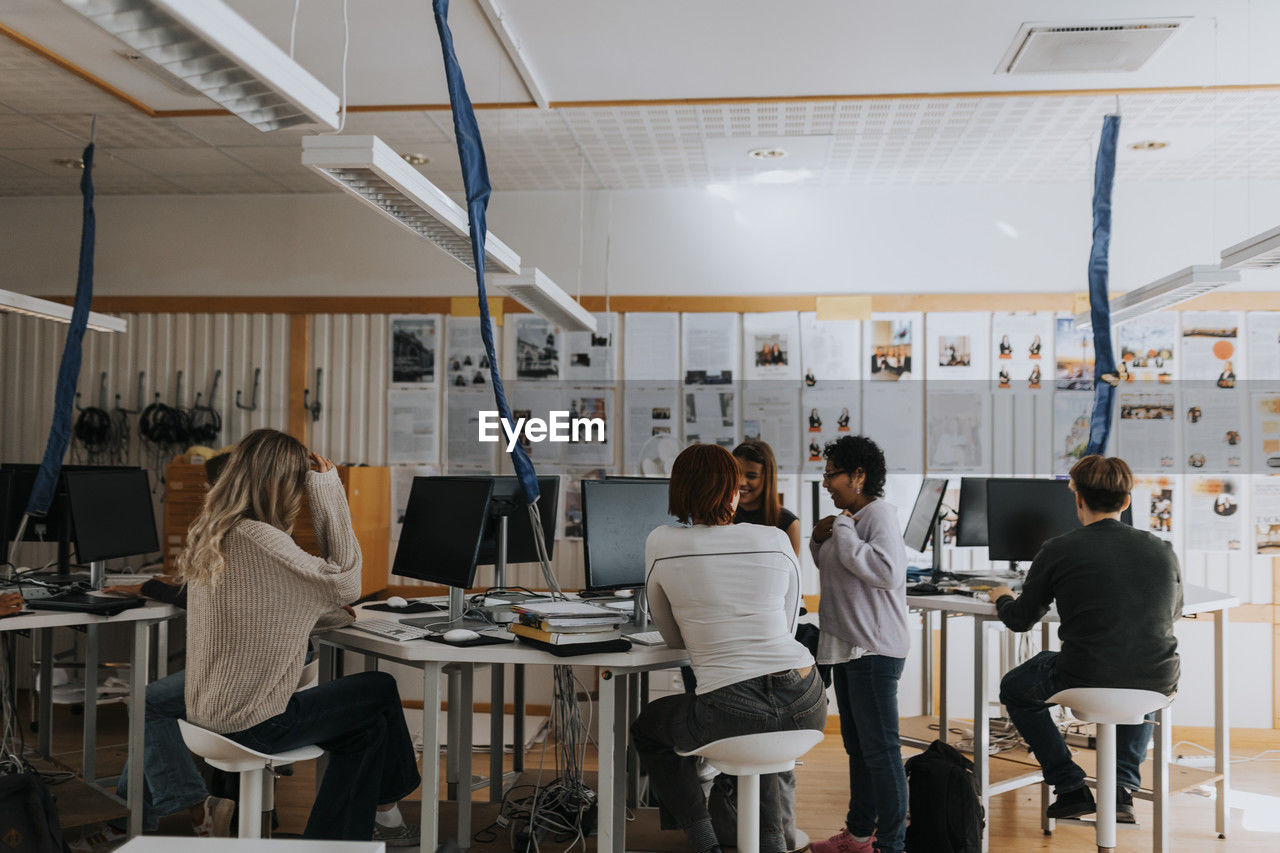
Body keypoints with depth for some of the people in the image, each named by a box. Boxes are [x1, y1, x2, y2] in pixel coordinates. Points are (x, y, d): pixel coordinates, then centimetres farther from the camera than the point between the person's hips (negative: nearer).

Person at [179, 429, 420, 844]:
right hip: (252, 724, -9)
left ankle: (326, 840, 24)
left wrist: (328, 613, 11)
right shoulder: (258, 540, -24)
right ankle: (385, 813, 26)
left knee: (366, 728, 16)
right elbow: (345, 581, -16)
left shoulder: (209, 534, 6)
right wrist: (327, 490, -14)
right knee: (381, 690, 7)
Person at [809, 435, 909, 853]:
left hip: (874, 650, -10)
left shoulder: (879, 514, -15)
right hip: (847, 646, 10)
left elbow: (887, 572, -29)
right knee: (857, 744, 19)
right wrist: (820, 540, 7)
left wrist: (843, 531, -20)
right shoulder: (848, 516, 14)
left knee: (880, 748, -5)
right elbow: (832, 567, 27)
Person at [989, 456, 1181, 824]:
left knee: (1014, 688, 26)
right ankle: (1123, 786, 26)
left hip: (1085, 680, -4)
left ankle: (1072, 789, 21)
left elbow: (1021, 620, 5)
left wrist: (1004, 599, 28)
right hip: (1159, 682, 4)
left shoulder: (1059, 550, -6)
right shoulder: (1162, 551, 4)